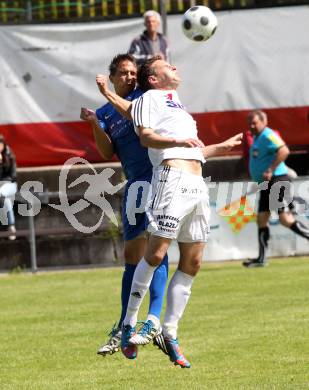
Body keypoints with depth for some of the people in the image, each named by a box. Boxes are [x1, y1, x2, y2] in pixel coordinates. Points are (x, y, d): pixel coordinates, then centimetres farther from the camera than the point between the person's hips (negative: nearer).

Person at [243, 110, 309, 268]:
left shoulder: (268, 136, -13)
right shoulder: (257, 138, 18)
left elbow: (284, 150, -28)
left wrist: (270, 170, -27)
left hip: (276, 181, -11)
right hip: (267, 184, 11)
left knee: (286, 220, -16)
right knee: (261, 220, 8)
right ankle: (261, 259, 9)